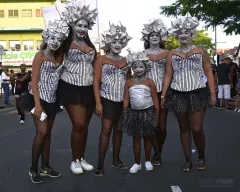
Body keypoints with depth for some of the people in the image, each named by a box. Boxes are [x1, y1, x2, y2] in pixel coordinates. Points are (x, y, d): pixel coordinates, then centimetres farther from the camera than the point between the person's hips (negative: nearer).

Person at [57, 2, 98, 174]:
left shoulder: (91, 46, 10)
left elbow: (97, 66, 12)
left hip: (88, 89, 5)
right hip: (71, 88, -5)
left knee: (85, 125, 10)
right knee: (79, 124, -11)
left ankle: (82, 158, 25)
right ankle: (75, 160, 8)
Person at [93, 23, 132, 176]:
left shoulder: (125, 61, 10)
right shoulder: (102, 59, -1)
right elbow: (96, 81, -5)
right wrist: (98, 102, -13)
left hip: (123, 100, 4)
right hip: (107, 99, -4)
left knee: (118, 130, 10)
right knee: (106, 130, -9)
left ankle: (116, 160, 21)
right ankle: (100, 164, -4)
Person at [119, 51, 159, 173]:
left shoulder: (149, 82, -4)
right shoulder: (129, 83, 2)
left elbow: (155, 99, -4)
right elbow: (126, 100, 2)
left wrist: (156, 115, -8)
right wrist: (125, 115, -2)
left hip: (148, 112, -2)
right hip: (134, 113, 2)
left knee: (147, 138, 10)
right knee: (136, 139, 7)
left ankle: (147, 161, 24)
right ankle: (137, 163, 17)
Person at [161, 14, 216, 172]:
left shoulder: (200, 51, 4)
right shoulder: (172, 54, 8)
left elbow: (209, 73, 3)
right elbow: (168, 75, 8)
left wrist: (213, 94, -4)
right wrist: (163, 95, 2)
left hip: (197, 93, -2)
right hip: (178, 95, 2)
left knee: (197, 128, -7)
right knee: (184, 128, 8)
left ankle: (202, 158, 17)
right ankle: (188, 161, 18)